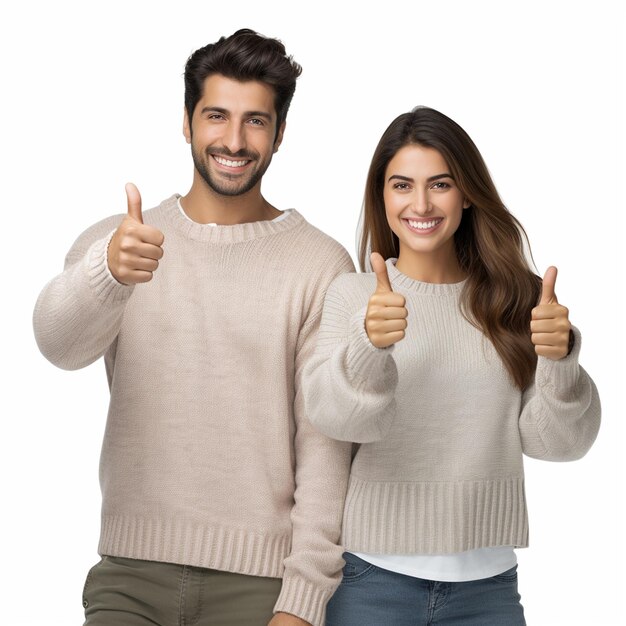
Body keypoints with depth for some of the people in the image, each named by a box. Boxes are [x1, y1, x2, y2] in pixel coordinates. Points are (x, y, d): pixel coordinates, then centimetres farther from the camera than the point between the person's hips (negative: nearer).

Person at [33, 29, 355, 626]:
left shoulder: (320, 265, -3)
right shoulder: (111, 241, 4)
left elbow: (326, 444, -5)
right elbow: (60, 343, -15)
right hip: (131, 574, 2)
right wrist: (110, 271, -36)